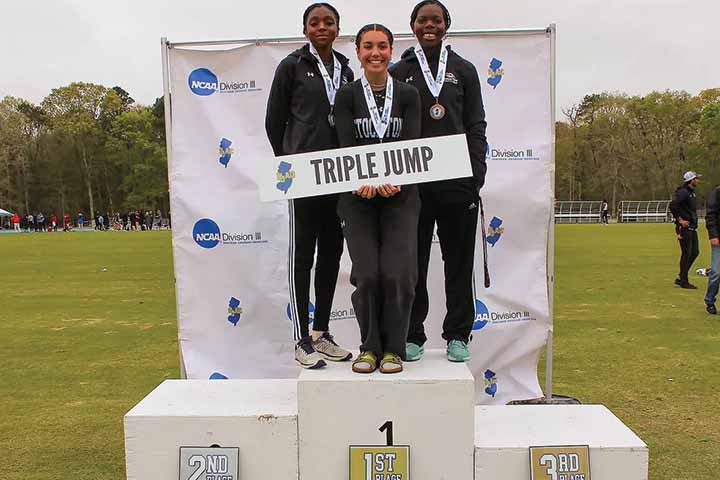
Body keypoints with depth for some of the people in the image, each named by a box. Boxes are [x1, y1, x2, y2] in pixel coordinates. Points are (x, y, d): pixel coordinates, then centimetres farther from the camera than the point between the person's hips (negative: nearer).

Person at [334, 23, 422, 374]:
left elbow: (412, 145, -4)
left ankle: (393, 347, 7)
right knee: (367, 275, -8)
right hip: (358, 197, 0)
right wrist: (363, 180, -26)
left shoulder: (408, 95, 7)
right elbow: (347, 146, -6)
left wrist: (394, 180, -24)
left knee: (397, 273, -11)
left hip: (400, 196, 0)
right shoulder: (347, 96, 6)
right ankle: (370, 346, 10)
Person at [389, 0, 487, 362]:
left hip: (457, 179, 1)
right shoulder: (399, 72, 9)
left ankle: (457, 335, 16)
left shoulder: (464, 70, 11)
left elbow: (476, 126, 8)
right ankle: (412, 334, 14)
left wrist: (477, 174, -3)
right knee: (412, 260, 3)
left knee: (459, 259, 5)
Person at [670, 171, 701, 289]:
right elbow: (672, 205, -26)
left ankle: (681, 278, 19)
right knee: (686, 254, -5)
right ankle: (684, 281, 2)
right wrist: (680, 220, -22)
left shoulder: (691, 192, 17)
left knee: (694, 252, 12)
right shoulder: (683, 192, -14)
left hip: (692, 227, 10)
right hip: (685, 227, -10)